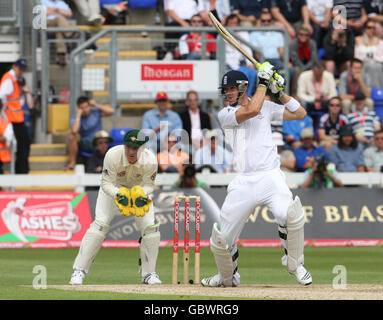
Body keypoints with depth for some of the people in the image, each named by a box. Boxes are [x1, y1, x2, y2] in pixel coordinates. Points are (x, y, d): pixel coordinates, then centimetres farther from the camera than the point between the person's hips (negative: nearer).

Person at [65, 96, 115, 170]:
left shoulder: (96, 112, -1)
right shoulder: (75, 119, -6)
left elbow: (111, 111, -16)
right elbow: (74, 131, -29)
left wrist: (96, 105, -16)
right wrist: (78, 116, -22)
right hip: (84, 144, 0)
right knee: (72, 136, -29)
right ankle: (72, 163, -20)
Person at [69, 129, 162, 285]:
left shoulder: (150, 161, -31)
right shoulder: (113, 155, -35)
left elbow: (148, 185, -17)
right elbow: (106, 183, -26)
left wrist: (141, 194, -39)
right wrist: (119, 195, -44)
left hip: (140, 189, 2)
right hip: (113, 188, -2)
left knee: (151, 227, -11)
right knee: (100, 224, -17)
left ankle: (149, 273, 6)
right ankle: (79, 270, -12)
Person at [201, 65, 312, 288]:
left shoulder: (266, 107, 14)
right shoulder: (225, 115, 6)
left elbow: (300, 113, 15)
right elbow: (251, 110, -12)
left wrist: (280, 92, 6)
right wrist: (263, 83, -3)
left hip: (270, 176, -1)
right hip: (243, 183, 1)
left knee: (290, 214, -31)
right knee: (221, 238, -2)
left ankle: (295, 263, -5)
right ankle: (228, 276, 28)